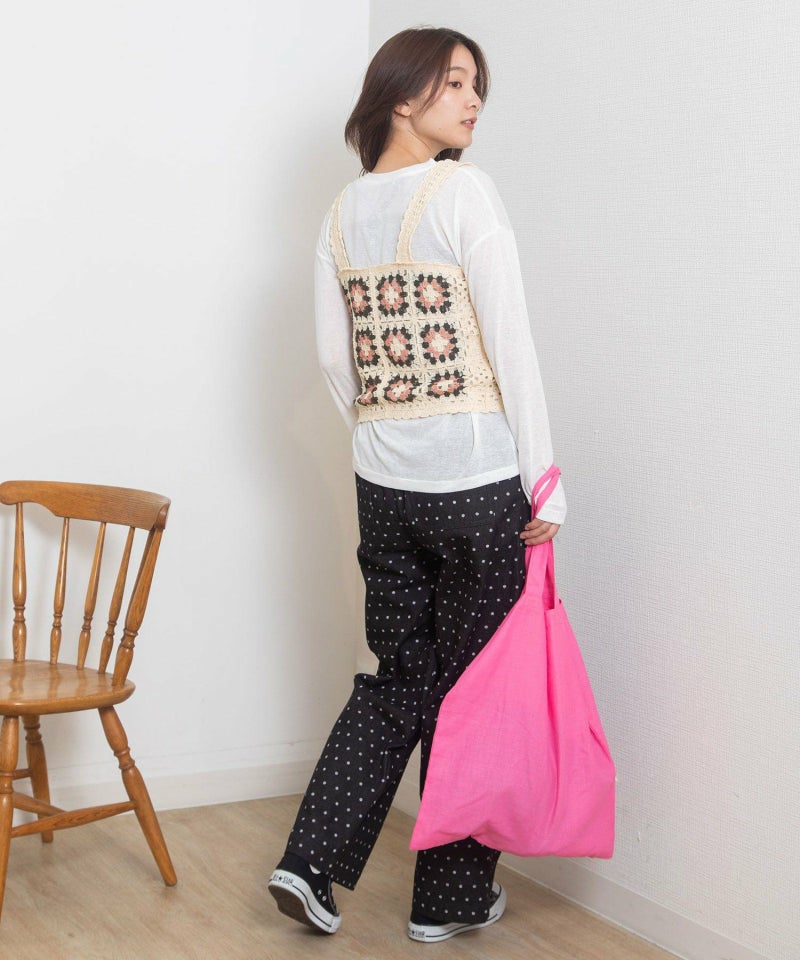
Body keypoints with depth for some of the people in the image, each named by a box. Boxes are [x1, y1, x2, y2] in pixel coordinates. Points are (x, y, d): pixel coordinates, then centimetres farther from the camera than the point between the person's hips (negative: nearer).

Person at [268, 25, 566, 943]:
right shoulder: (463, 190, -11)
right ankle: (451, 899, 18)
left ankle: (312, 862, 13)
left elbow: (333, 359, 10)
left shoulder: (343, 210, 8)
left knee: (399, 678, 18)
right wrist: (546, 484, -9)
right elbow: (511, 345, -13)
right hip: (480, 481, -6)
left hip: (383, 486, 6)